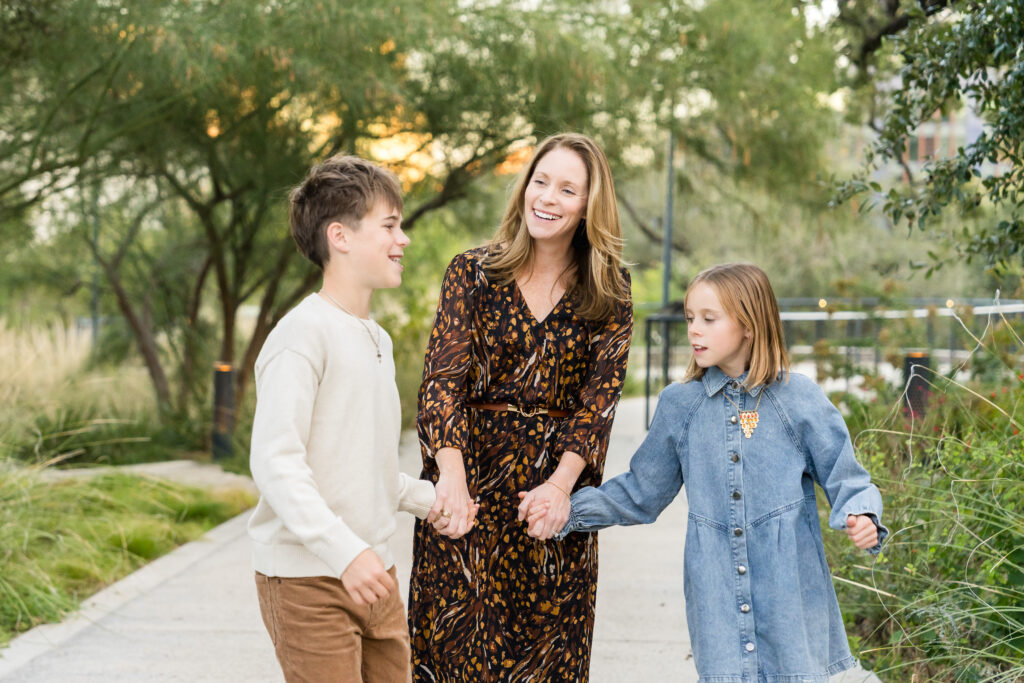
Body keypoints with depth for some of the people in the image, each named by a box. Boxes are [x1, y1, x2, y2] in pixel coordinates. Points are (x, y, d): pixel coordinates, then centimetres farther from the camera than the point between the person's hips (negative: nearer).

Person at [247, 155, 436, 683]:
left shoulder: (378, 340, 17)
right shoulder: (304, 332, -13)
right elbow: (275, 461, -20)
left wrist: (428, 500, 10)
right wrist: (345, 551, -26)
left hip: (372, 573, 9)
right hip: (307, 576, -8)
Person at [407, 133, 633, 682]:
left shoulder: (609, 292, 4)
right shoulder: (472, 274, 1)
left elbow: (600, 396, -4)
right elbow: (442, 378, -9)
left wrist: (562, 482, -21)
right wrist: (452, 477, -24)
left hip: (557, 488, 1)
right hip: (469, 483, -1)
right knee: (457, 636, 0)